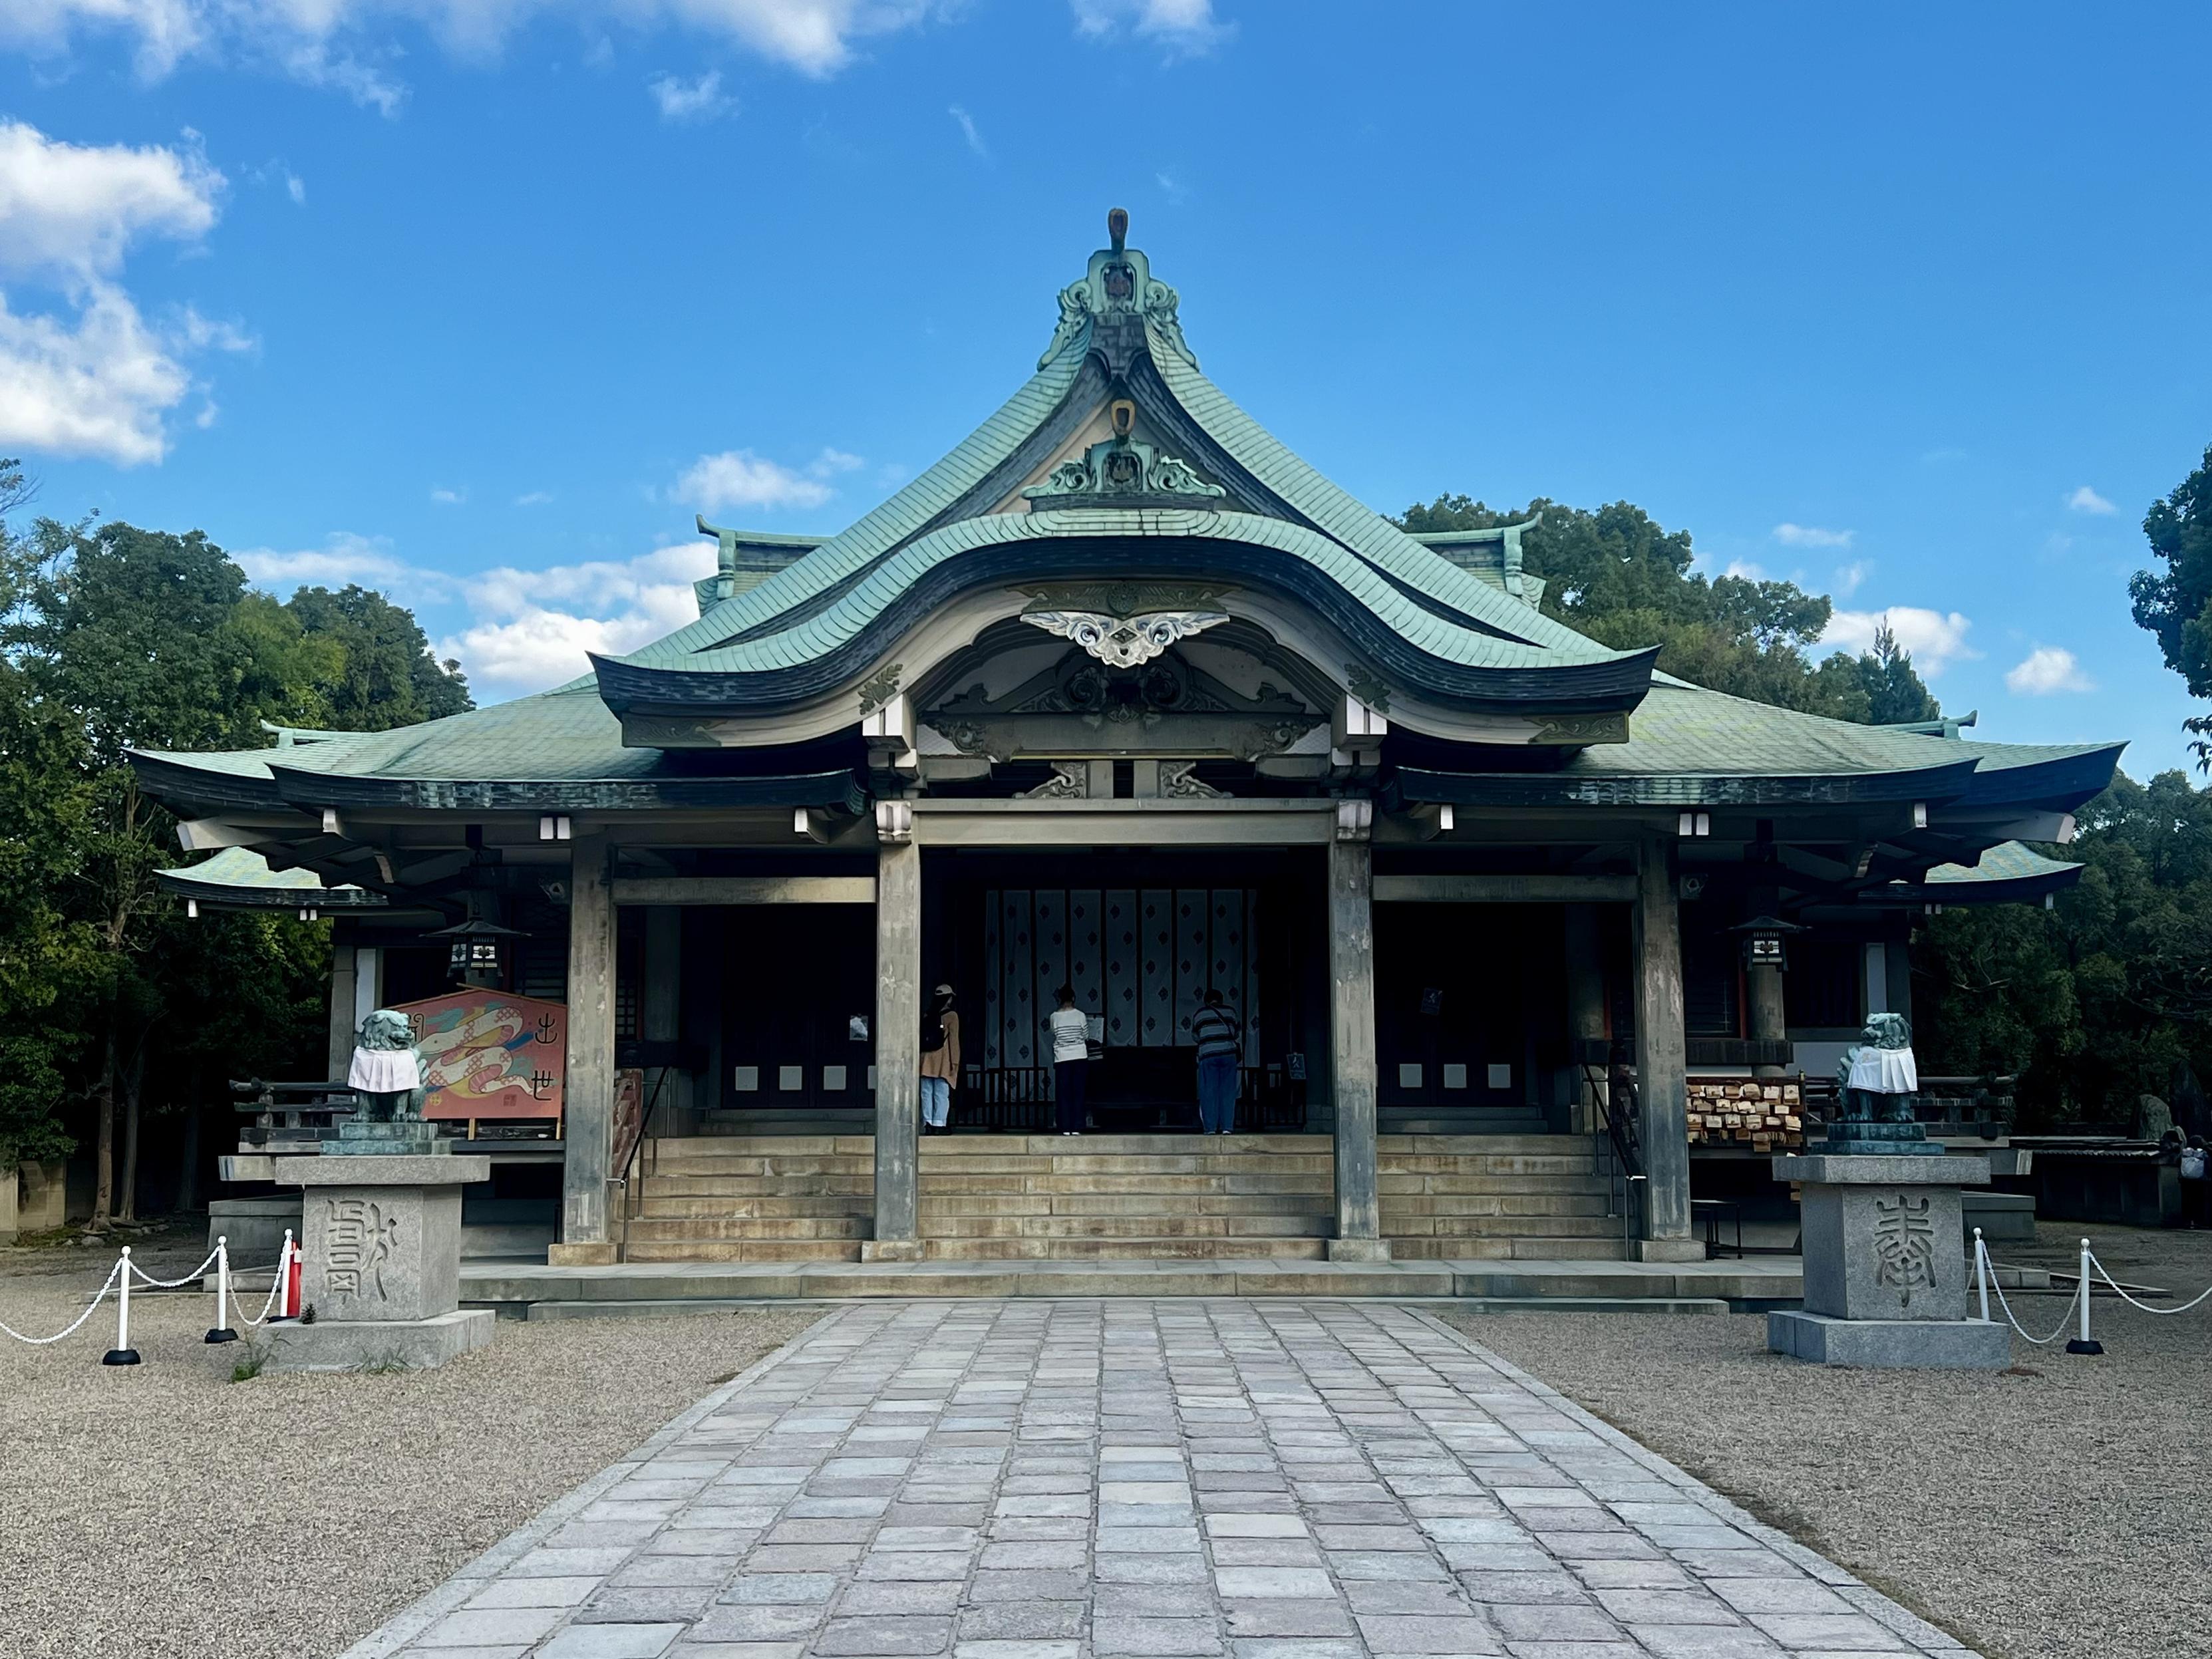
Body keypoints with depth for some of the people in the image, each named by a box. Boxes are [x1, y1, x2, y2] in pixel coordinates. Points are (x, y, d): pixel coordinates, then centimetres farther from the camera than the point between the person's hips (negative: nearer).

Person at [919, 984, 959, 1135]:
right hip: (943, 1061, -4)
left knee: (927, 1094, 4)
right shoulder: (951, 1016, -2)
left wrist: (919, 1059, 15)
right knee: (941, 1094, -4)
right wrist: (955, 1063, -3)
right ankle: (938, 1124, -10)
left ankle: (928, 1124, -2)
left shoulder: (926, 1015, 10)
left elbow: (920, 1038, 10)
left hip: (926, 1060, 4)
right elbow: (954, 1041, -5)